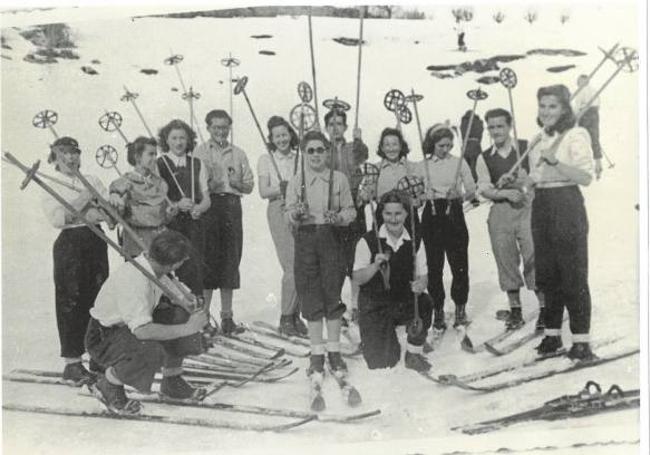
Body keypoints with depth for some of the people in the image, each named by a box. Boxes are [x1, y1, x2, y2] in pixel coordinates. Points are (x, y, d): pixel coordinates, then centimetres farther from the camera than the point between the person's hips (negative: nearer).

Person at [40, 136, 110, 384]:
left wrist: (98, 212, -17)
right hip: (69, 243, -4)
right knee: (71, 301, -3)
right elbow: (56, 218, -12)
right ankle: (72, 362, 3)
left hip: (96, 241, 4)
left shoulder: (92, 180, 14)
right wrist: (84, 214, -22)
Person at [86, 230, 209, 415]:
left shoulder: (153, 266, -8)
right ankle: (107, 385, -4)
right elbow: (142, 330, -42)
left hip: (132, 324, 9)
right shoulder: (134, 281, -35)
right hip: (103, 337, -9)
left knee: (181, 316, -5)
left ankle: (172, 382, 13)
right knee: (151, 352, -35)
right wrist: (186, 329, -36)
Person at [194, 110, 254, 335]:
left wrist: (237, 183, -6)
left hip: (232, 206, 4)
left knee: (230, 261, 6)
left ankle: (227, 317, 14)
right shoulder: (199, 151, 7)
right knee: (208, 260, -6)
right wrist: (208, 185, -20)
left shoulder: (238, 153, 17)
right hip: (208, 207, -4)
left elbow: (249, 185, 14)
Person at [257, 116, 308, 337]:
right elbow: (263, 192, -2)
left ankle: (295, 314, 15)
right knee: (292, 267, -10)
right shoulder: (265, 160, 6)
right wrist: (282, 188, -15)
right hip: (279, 212, -3)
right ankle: (286, 318, 2)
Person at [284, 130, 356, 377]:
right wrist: (297, 213, -20)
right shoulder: (295, 181, 6)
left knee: (333, 294, 2)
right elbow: (288, 214, 2)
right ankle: (317, 353, 13)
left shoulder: (339, 179, 5)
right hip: (305, 238, 0)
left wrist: (338, 217, -16)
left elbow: (350, 210, 4)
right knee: (310, 298, 2)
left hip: (331, 238, 0)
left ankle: (334, 352, 14)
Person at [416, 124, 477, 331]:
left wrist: (460, 195, -16)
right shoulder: (424, 165, 8)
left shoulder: (459, 162, 5)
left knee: (459, 263, -3)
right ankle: (438, 311, 12)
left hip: (454, 214, -1)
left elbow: (472, 191, 2)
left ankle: (460, 308, 13)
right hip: (432, 215, 1)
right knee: (434, 265, 2)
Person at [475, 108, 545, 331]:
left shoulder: (527, 148, 3)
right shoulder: (484, 158, 8)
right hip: (500, 212, 2)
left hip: (527, 208, -2)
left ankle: (544, 308, 5)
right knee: (506, 261, 7)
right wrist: (506, 193, -15)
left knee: (534, 259, -5)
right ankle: (515, 309, 19)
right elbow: (484, 188, 1)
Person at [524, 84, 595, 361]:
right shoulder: (537, 140, 14)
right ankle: (552, 333, 20)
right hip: (541, 207, 7)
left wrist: (554, 161, -24)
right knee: (546, 274, 9)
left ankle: (581, 340, 4)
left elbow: (586, 176, -16)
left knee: (573, 274, -4)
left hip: (567, 207, -7)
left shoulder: (576, 135, -6)